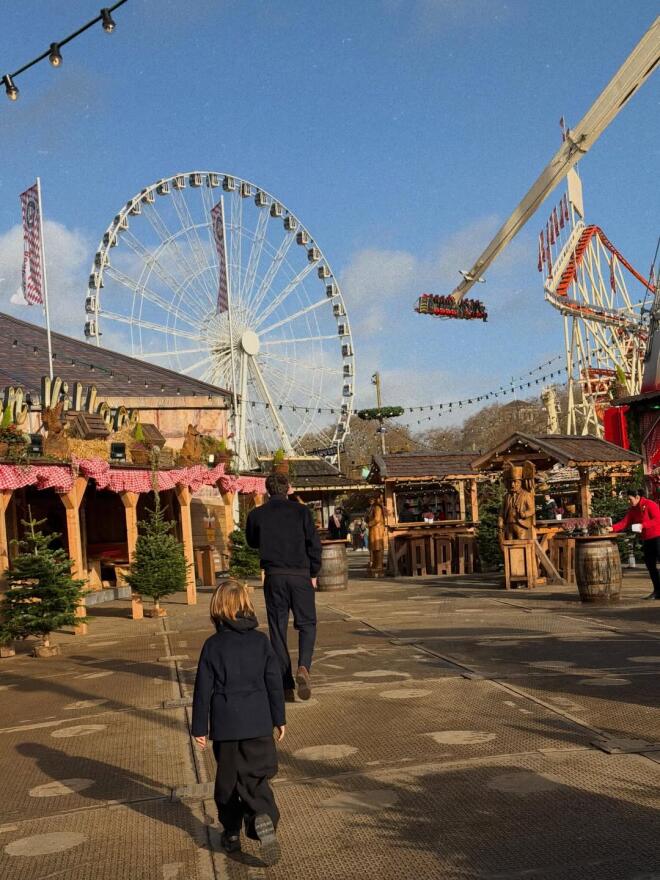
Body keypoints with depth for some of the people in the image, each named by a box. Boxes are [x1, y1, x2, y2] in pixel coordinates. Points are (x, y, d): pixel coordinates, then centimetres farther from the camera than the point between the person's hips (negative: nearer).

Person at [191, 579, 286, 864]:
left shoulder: (213, 645, -6)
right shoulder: (261, 641, -1)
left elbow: (203, 689, -3)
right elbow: (274, 682, 2)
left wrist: (199, 727, 4)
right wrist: (279, 718, 11)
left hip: (225, 725, -1)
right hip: (258, 723, 1)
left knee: (227, 779, 15)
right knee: (255, 776, 6)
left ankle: (231, 832, 22)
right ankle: (264, 817, -19)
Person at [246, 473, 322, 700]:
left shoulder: (257, 514, 3)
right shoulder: (301, 511, 0)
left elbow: (252, 542, 20)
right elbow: (314, 544, -1)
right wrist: (313, 573, 9)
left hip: (274, 577, 1)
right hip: (300, 575, -1)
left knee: (278, 630, 8)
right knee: (307, 624, 11)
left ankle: (286, 686, 6)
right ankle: (303, 667, -16)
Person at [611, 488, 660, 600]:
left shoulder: (650, 504, -11)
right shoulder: (633, 510, 11)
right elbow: (624, 522, 5)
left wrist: (642, 525, -26)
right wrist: (612, 528, -9)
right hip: (647, 539, 8)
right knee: (650, 565, 6)